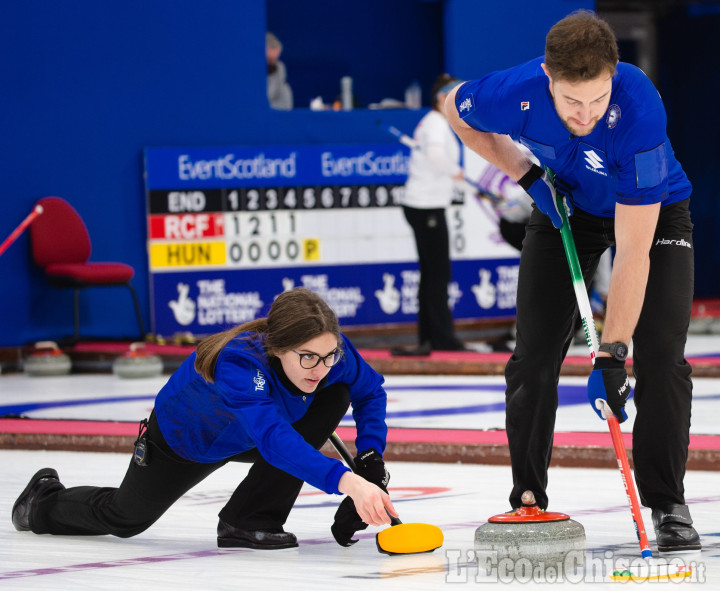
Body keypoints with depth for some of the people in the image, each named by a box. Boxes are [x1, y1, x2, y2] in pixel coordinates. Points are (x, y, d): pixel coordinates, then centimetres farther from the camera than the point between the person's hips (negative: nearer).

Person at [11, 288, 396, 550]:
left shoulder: (333, 351, -32)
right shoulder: (238, 363, -49)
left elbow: (371, 391, -12)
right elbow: (274, 438, -63)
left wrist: (371, 458, -29)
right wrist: (345, 481, -75)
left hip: (248, 440, 4)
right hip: (186, 437, -4)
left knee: (336, 396, -23)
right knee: (127, 517, 15)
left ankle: (249, 521, -13)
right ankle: (45, 500, 51)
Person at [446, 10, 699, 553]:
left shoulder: (639, 111, -42)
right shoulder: (516, 93, -33)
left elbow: (632, 254, -40)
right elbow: (457, 109, -4)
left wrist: (611, 356, -39)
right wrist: (526, 175, -13)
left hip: (652, 210, -3)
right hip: (566, 207, 3)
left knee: (661, 359, -14)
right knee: (534, 357, -3)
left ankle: (666, 506, -1)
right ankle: (528, 502, 9)